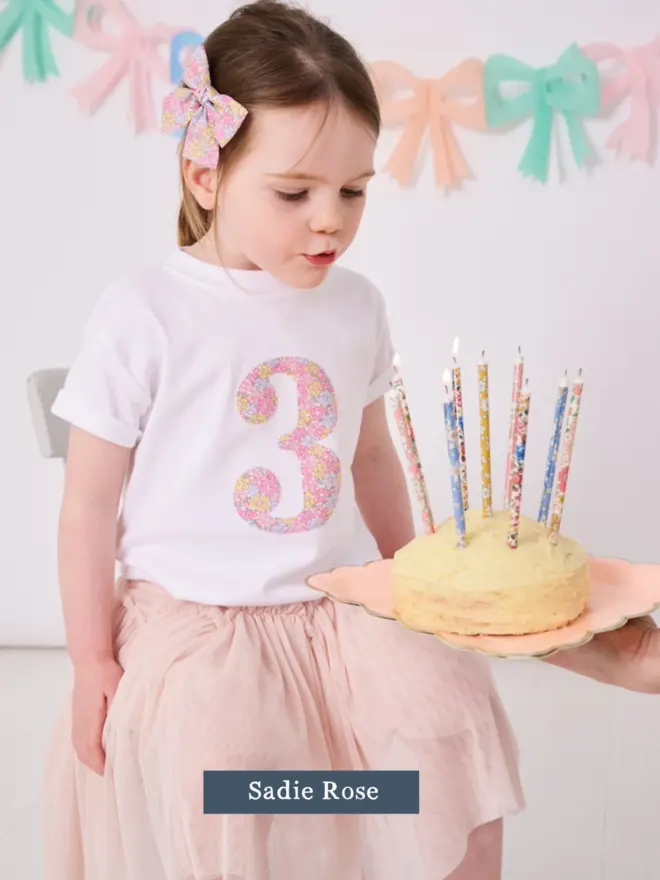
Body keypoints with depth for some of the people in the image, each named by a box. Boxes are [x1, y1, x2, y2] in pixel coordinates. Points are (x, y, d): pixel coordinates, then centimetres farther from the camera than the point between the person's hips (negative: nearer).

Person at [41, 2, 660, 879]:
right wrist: (91, 660, -3)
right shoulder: (145, 314, -10)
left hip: (338, 606, 4)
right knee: (226, 775, -26)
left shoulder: (356, 306, 3)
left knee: (453, 705, -15)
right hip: (191, 618, -3)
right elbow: (89, 505, -5)